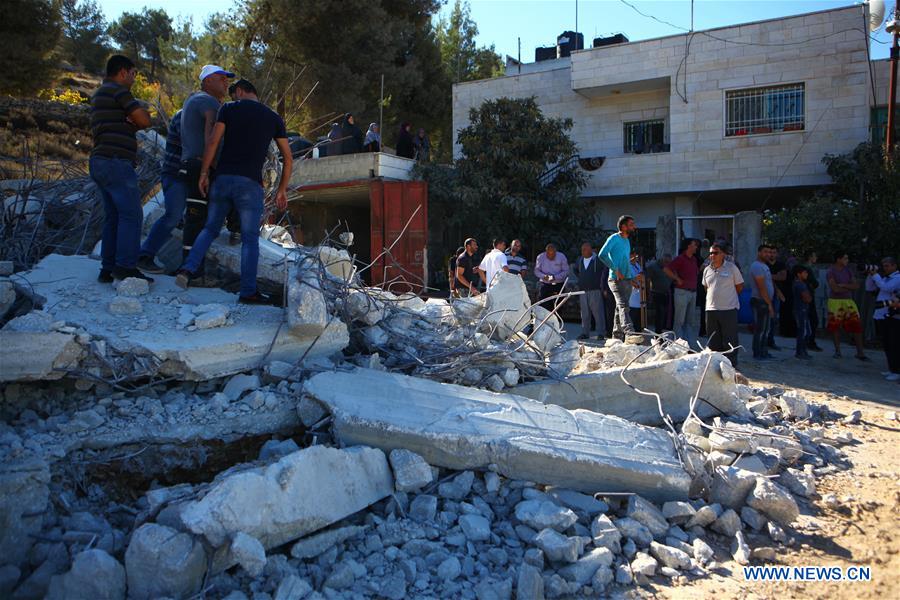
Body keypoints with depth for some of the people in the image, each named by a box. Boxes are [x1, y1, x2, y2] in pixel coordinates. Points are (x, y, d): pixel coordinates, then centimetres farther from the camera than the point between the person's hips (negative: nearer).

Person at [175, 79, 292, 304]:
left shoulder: (229, 109, 8)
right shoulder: (274, 118, 11)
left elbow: (213, 142, -3)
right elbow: (288, 158, 10)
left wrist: (204, 173, 3)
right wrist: (282, 189, 16)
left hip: (223, 178, 1)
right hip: (250, 184, -1)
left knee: (210, 228, 17)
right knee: (250, 239, 1)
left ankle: (188, 269, 2)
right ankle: (248, 291, -2)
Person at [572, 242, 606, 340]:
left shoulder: (597, 260, -8)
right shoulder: (580, 260, 12)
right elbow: (574, 269, 31)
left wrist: (602, 283, -7)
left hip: (595, 290, -6)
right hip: (583, 291, 6)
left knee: (597, 312, -6)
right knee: (584, 314, 8)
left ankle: (601, 333, -2)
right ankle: (585, 333, 13)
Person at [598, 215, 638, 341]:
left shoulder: (627, 241, 21)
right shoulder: (614, 238, -6)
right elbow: (602, 255, -18)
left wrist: (633, 277, 17)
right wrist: (615, 270, -19)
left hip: (627, 280, 9)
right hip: (617, 279, -9)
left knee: (620, 308, 10)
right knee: (623, 306, -21)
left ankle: (617, 338, 16)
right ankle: (629, 334, -35)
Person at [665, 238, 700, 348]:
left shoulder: (694, 260, 15)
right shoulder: (680, 258, -8)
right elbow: (667, 269, -16)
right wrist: (678, 279, -14)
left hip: (693, 292, 8)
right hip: (682, 292, -8)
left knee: (691, 321, 11)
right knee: (679, 320, -3)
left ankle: (692, 344, 15)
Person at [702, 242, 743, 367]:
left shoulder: (732, 267, -3)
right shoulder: (707, 270, 9)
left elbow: (740, 286, 5)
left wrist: (728, 296, 10)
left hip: (729, 309, -4)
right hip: (711, 309, 4)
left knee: (730, 340, -1)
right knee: (713, 340, 10)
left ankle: (732, 365, 6)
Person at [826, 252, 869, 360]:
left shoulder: (848, 271, 9)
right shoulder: (830, 272, -6)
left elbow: (857, 285, 1)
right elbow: (835, 289, -16)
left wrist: (844, 285, -12)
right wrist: (850, 288, -4)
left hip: (848, 301, 4)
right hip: (835, 302, -4)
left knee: (856, 325, -4)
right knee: (835, 326, 2)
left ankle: (860, 352, 1)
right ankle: (837, 351, 15)